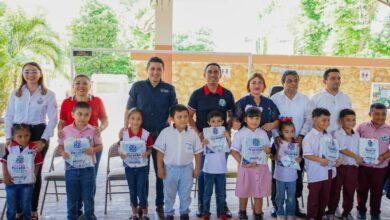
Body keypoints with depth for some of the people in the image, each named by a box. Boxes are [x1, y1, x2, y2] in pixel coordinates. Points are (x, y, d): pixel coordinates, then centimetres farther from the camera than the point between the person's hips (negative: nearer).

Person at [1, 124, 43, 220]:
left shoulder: (34, 148, -8)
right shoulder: (9, 148, -7)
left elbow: (37, 164, 0)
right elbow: (4, 162, 0)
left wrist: (33, 177, -4)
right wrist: (5, 175, -6)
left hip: (27, 183, -1)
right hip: (11, 182, 1)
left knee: (26, 207, 13)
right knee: (11, 207, 13)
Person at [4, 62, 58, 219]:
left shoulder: (48, 95, 1)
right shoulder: (15, 94, 8)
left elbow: (53, 119, -3)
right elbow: (8, 116, 8)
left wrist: (44, 140, -12)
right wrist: (8, 137, -3)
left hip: (39, 134, -1)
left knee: (35, 171, 7)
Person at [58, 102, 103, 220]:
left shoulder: (93, 131, -4)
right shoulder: (66, 130, -1)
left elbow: (100, 146, 1)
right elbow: (60, 146, 6)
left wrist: (93, 150, -19)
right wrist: (62, 152, -14)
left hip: (88, 168, -1)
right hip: (71, 168, 1)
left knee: (88, 197, 9)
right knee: (72, 197, 13)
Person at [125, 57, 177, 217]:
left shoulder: (169, 89, 4)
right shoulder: (137, 87, 2)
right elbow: (128, 110, 5)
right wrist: (125, 129, -5)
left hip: (162, 136, 1)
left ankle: (160, 205, 23)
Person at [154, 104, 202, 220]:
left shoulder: (193, 133, -7)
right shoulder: (165, 133, -10)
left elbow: (197, 152, 1)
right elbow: (160, 151, -5)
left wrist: (197, 168, 1)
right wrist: (160, 168, -6)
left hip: (187, 168, 1)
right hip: (170, 168, -1)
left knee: (185, 193, 15)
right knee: (169, 193, 13)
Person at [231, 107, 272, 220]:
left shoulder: (263, 133, 5)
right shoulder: (240, 134, -5)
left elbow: (268, 150, 10)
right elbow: (234, 151, -6)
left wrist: (267, 150, -14)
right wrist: (242, 163, -17)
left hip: (261, 167, 2)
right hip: (246, 167, -2)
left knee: (259, 193, 8)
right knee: (244, 192, 11)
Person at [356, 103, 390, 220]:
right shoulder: (362, 127, -5)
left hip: (380, 167, 0)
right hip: (363, 165, 0)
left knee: (377, 191, 13)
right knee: (362, 190, 14)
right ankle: (361, 210, 33)